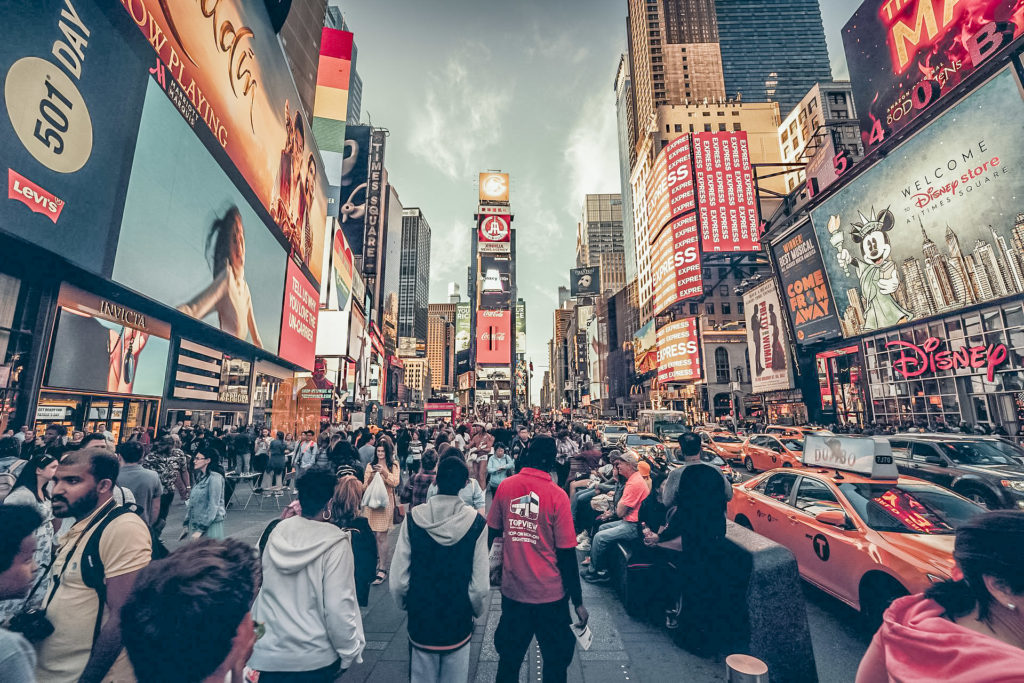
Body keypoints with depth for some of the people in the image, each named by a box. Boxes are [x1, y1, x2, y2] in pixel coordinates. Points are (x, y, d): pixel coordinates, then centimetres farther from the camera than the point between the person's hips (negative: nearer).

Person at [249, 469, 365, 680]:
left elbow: (260, 586, 4)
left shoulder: (277, 531, -7)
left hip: (266, 653, 5)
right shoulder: (335, 543, -23)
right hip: (315, 659, -4)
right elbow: (338, 608, -21)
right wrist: (350, 652, -7)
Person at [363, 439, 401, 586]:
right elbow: (365, 485, 6)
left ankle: (382, 569, 1)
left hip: (386, 502, -3)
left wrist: (385, 472, -20)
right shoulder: (370, 466, 9)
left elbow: (395, 482, -8)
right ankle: (376, 561, 25)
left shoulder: (394, 466, 3)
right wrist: (371, 476, -14)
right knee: (372, 535, 5)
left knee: (381, 536, -5)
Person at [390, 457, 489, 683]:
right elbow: (480, 584, -14)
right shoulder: (475, 522, -18)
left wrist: (404, 603, 9)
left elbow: (398, 579, -12)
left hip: (421, 619, 1)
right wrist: (477, 610, 6)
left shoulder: (413, 518, -16)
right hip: (458, 621, -1)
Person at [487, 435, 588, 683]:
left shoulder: (504, 487, -8)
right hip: (550, 594, -3)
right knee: (556, 661, 20)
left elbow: (491, 532, 3)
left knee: (509, 658, 24)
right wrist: (578, 602, -3)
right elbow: (567, 553, -13)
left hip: (512, 590, 3)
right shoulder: (557, 495, -17)